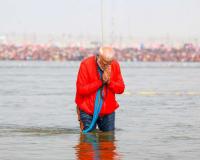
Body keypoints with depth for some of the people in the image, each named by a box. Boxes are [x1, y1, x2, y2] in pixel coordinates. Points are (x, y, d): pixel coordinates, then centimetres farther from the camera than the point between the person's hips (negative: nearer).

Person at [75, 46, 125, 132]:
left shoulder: (115, 65, -1)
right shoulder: (86, 64, -13)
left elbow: (121, 89, 0)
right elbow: (81, 89, -17)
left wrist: (109, 81, -17)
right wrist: (101, 81, -19)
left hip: (108, 110, 3)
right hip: (88, 112, -3)